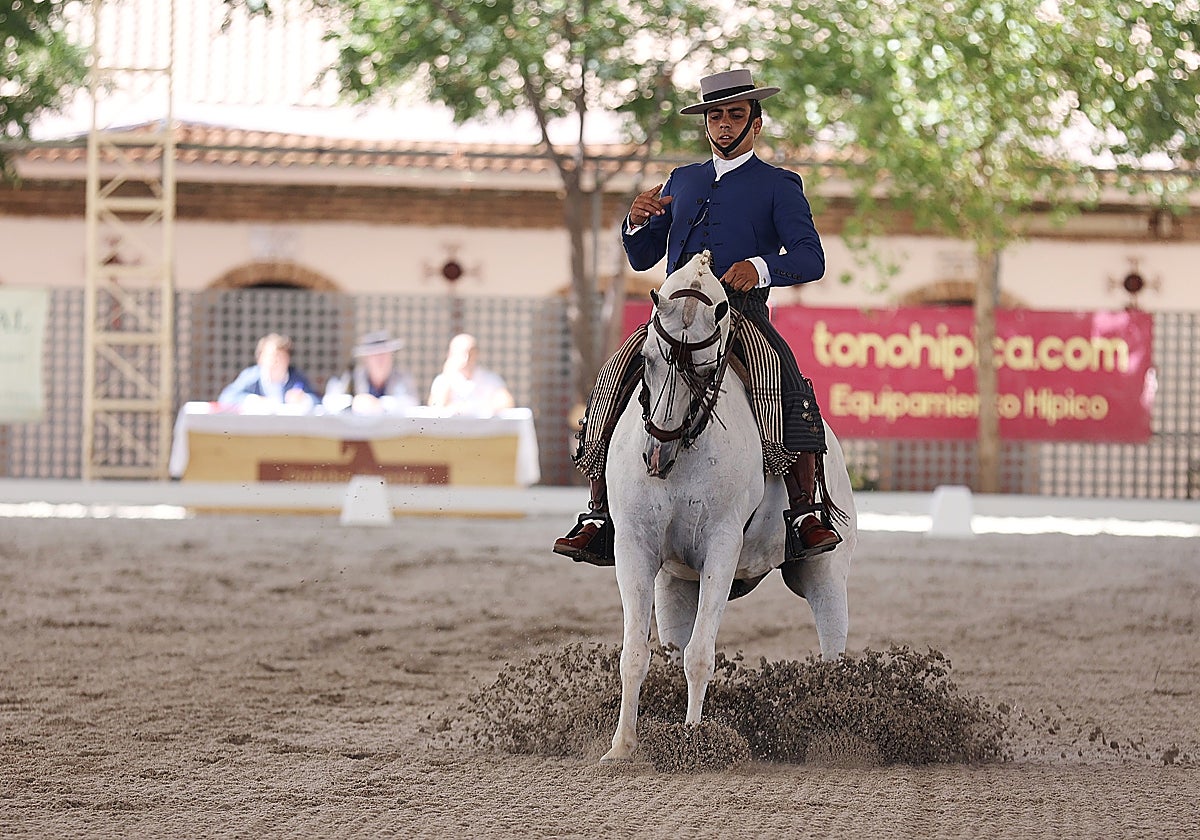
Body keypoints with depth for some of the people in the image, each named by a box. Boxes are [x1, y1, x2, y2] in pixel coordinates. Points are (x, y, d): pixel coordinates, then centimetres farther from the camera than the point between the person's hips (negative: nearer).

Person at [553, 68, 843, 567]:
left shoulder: (779, 186, 11)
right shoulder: (682, 181, 25)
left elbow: (810, 258, -2)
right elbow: (642, 259, 25)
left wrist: (759, 267, -22)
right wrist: (636, 223, 2)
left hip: (742, 314, -4)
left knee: (779, 375, -34)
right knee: (613, 378, -18)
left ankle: (805, 511, -37)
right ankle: (598, 517, -17)